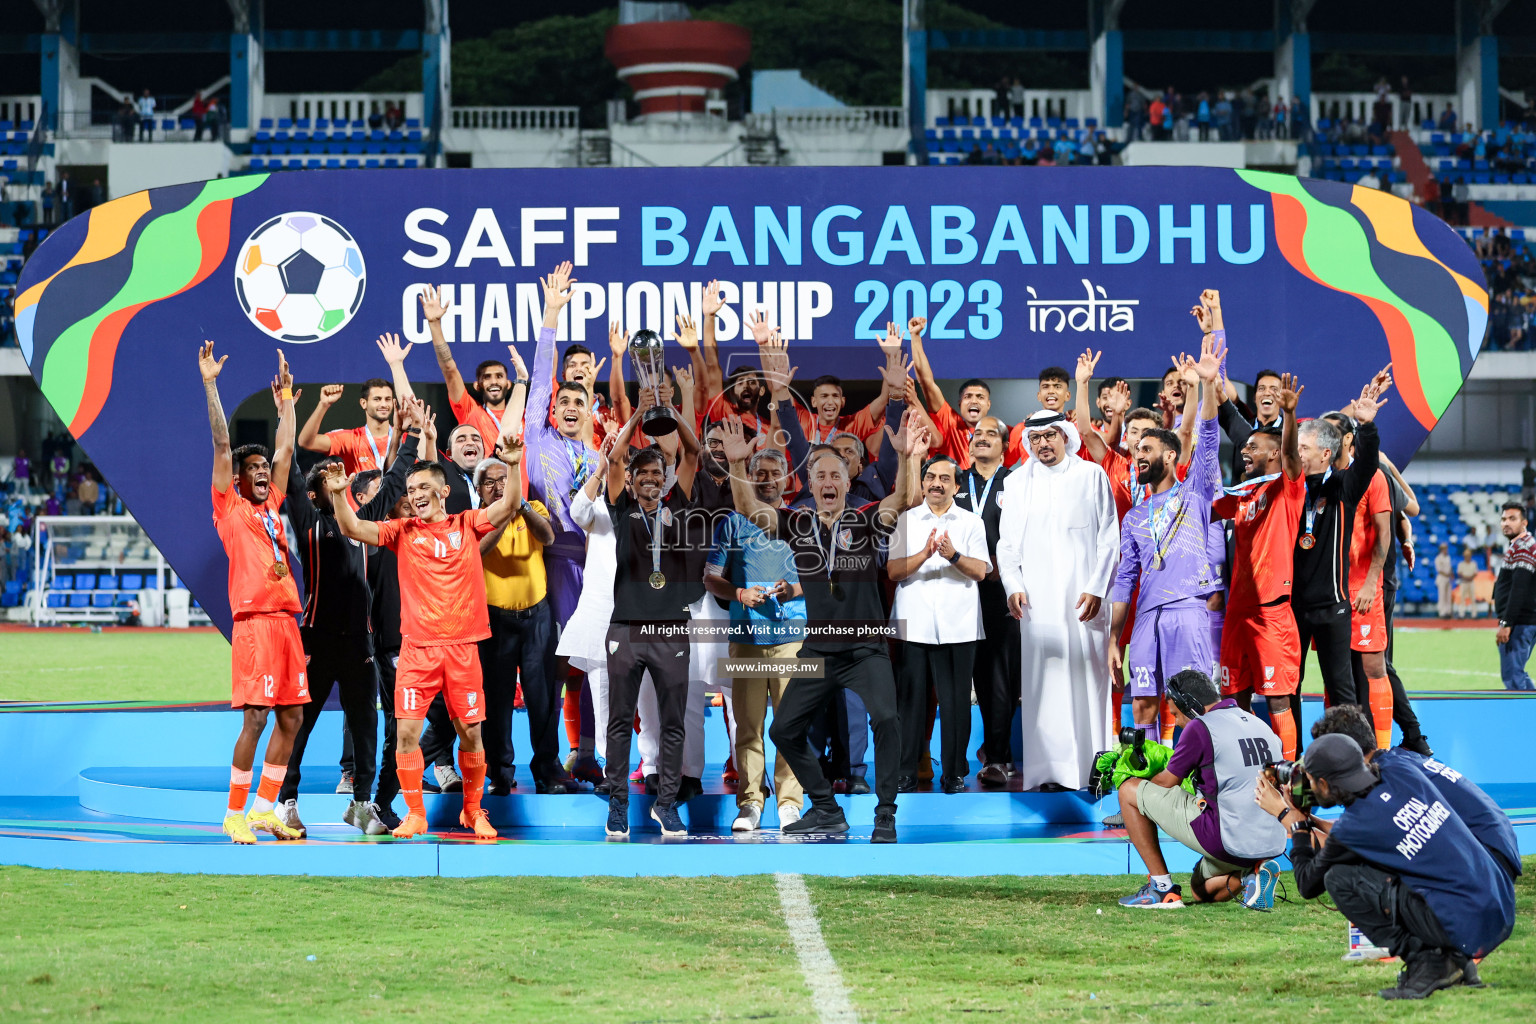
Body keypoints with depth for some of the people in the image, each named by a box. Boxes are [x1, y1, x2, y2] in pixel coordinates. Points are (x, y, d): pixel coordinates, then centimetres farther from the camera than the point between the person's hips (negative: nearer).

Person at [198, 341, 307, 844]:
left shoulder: (271, 506, 19)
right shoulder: (230, 507, 2)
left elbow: (286, 450, 27)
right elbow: (222, 445, -4)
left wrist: (285, 398, 29)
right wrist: (210, 384, -9)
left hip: (286, 619, 7)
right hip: (253, 619, -7)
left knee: (291, 716, 7)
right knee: (256, 717, -11)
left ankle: (263, 810, 14)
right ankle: (234, 815, -3)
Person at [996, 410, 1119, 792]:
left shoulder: (1092, 476, 9)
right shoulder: (1017, 483, 14)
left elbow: (1109, 538, 6)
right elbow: (1008, 543, 13)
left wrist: (1096, 588, -5)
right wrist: (1013, 585, -3)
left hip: (1084, 599, -1)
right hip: (1037, 600, 1)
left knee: (1089, 678, -4)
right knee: (1044, 680, -5)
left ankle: (1093, 768, 0)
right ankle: (1050, 770, -4)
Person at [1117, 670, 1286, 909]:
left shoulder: (1200, 727, -7)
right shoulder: (1263, 727, 15)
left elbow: (1166, 782, 4)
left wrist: (1142, 784, 24)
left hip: (1227, 840, -8)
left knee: (1130, 790, 6)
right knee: (1202, 891, 34)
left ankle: (1163, 889, 5)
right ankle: (1251, 874, 4)